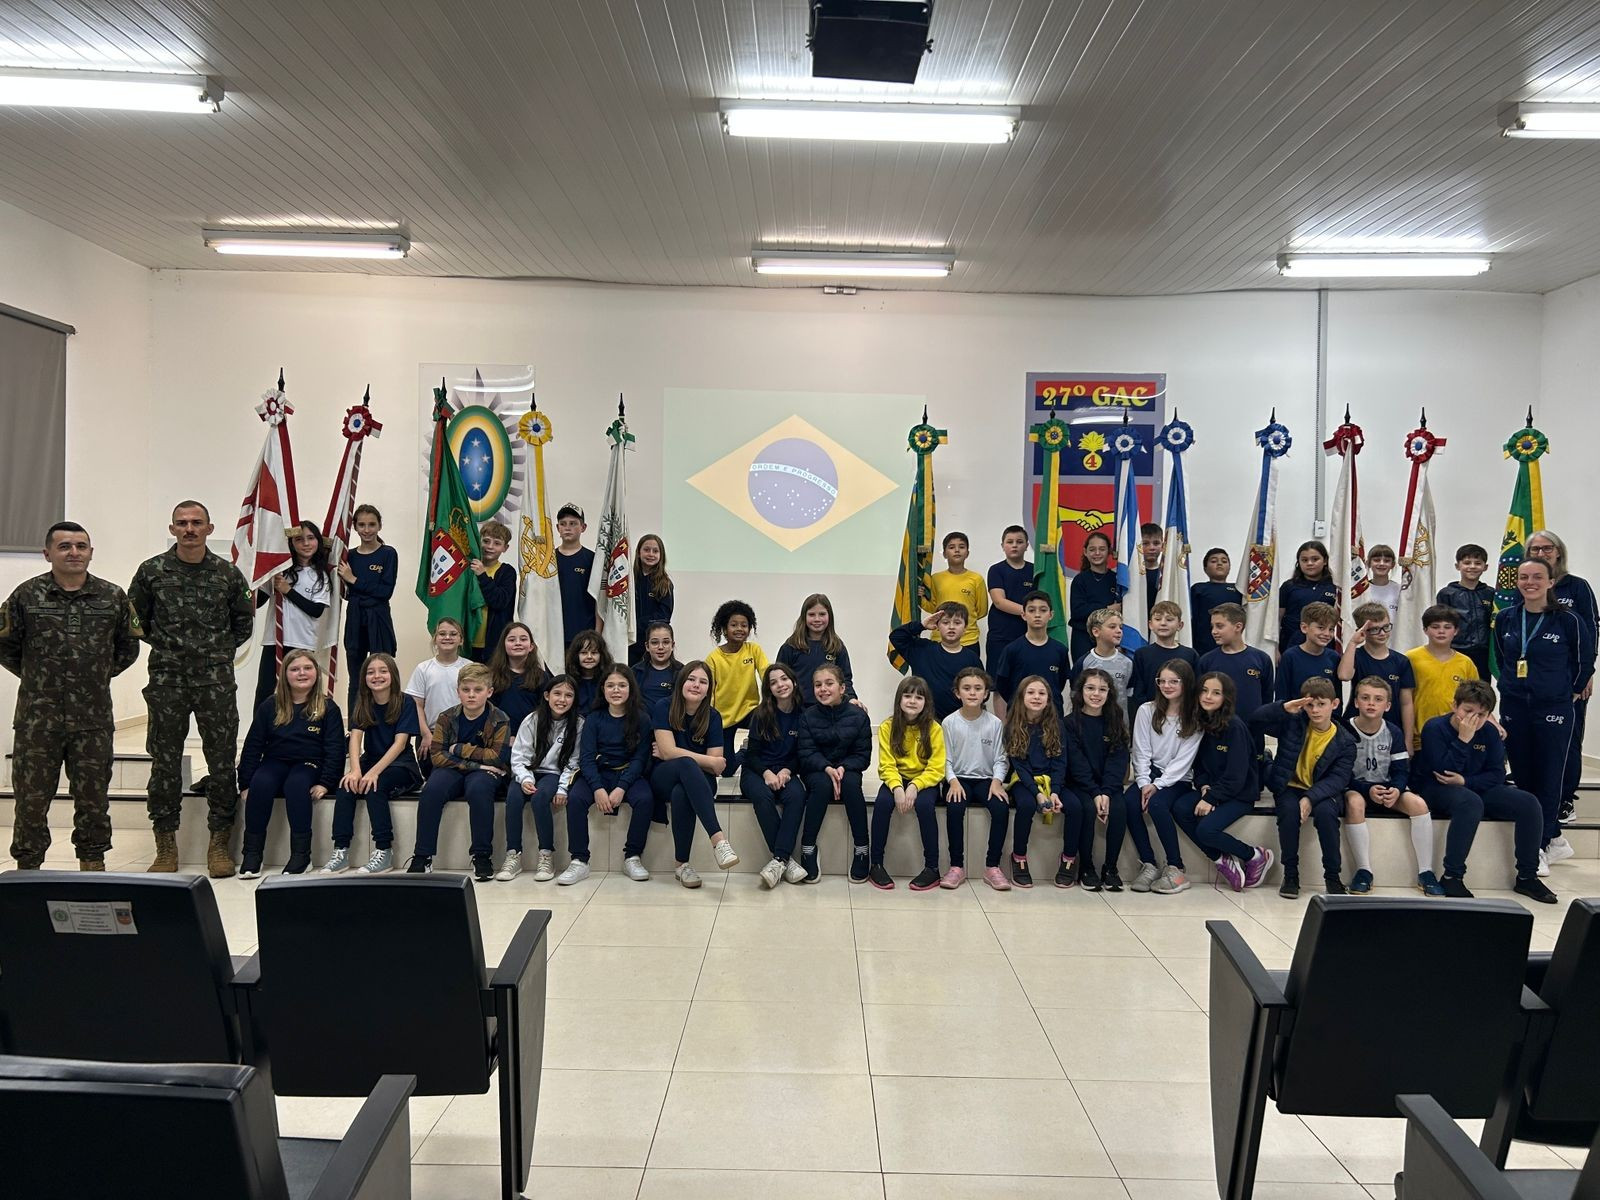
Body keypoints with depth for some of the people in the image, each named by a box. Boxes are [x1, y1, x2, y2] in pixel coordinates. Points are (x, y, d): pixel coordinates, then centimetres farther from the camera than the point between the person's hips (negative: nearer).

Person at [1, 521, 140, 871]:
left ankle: (92, 862, 21)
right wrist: (35, 676, 10)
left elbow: (129, 646, 16)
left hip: (93, 720, 1)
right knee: (32, 797, 5)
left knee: (93, 796, 9)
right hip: (37, 719, -1)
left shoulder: (113, 597, 3)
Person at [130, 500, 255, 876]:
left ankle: (219, 842, 10)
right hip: (167, 680, 0)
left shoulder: (228, 573, 4)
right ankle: (166, 844, 14)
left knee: (222, 760, 1)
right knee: (165, 761, 4)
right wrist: (166, 646, 8)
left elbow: (244, 620, 15)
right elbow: (134, 619, 13)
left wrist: (222, 651, 7)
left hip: (216, 680, 0)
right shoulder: (152, 571, 3)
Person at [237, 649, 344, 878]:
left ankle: (301, 854, -33)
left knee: (296, 784, -35)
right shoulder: (270, 706, 10)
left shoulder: (328, 708, 4)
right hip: (275, 762, 2)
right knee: (260, 784, -30)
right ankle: (252, 853, -25)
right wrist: (245, 784, -2)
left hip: (308, 764, -2)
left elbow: (334, 749, -1)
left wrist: (325, 783, -15)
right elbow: (252, 746, 8)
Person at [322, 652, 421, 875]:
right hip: (370, 761, 4)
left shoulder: (405, 703, -7)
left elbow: (400, 742, -17)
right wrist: (355, 769, -27)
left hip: (401, 766, -4)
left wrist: (375, 771, -30)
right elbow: (355, 736, -9)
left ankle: (384, 851, -25)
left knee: (374, 785, -32)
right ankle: (341, 851, -23)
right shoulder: (362, 703, 5)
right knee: (347, 785, -24)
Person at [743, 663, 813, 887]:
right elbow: (752, 753, -2)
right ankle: (787, 859, -30)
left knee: (797, 795, -33)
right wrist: (767, 773, -21)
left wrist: (787, 771, -13)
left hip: (786, 771, 1)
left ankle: (779, 859, -35)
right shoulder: (761, 715, -1)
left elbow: (801, 754, 7)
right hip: (756, 771, -1)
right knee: (762, 795, -35)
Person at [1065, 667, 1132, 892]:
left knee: (1119, 809, -26)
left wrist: (1106, 792, -17)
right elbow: (1077, 763, -8)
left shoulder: (1116, 722, 5)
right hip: (1081, 785, -2)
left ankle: (1111, 867, -11)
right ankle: (1086, 868, -13)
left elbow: (1118, 761, -3)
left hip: (1109, 785, 2)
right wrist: (1095, 793, -19)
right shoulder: (1071, 722, -2)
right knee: (1088, 809, -29)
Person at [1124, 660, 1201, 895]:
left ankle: (1176, 869, -20)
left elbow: (1183, 759, -8)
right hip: (1149, 774, 3)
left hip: (1178, 779, -3)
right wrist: (1144, 783, -13)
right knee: (1129, 802, -27)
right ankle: (1148, 865, -19)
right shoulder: (1147, 710, 4)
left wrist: (1158, 785, -17)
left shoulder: (1196, 718, -3)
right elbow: (1141, 751, 1)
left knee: (1157, 804, -32)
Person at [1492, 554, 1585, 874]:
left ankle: (1539, 847, 6)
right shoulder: (1504, 619, 3)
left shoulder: (1567, 620, -7)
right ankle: (1555, 840, 24)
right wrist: (1516, 685, 14)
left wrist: (1568, 691, 11)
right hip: (1514, 709, 4)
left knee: (1548, 779, -1)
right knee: (1523, 777, 9)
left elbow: (1584, 661, 5)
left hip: (1554, 710, -4)